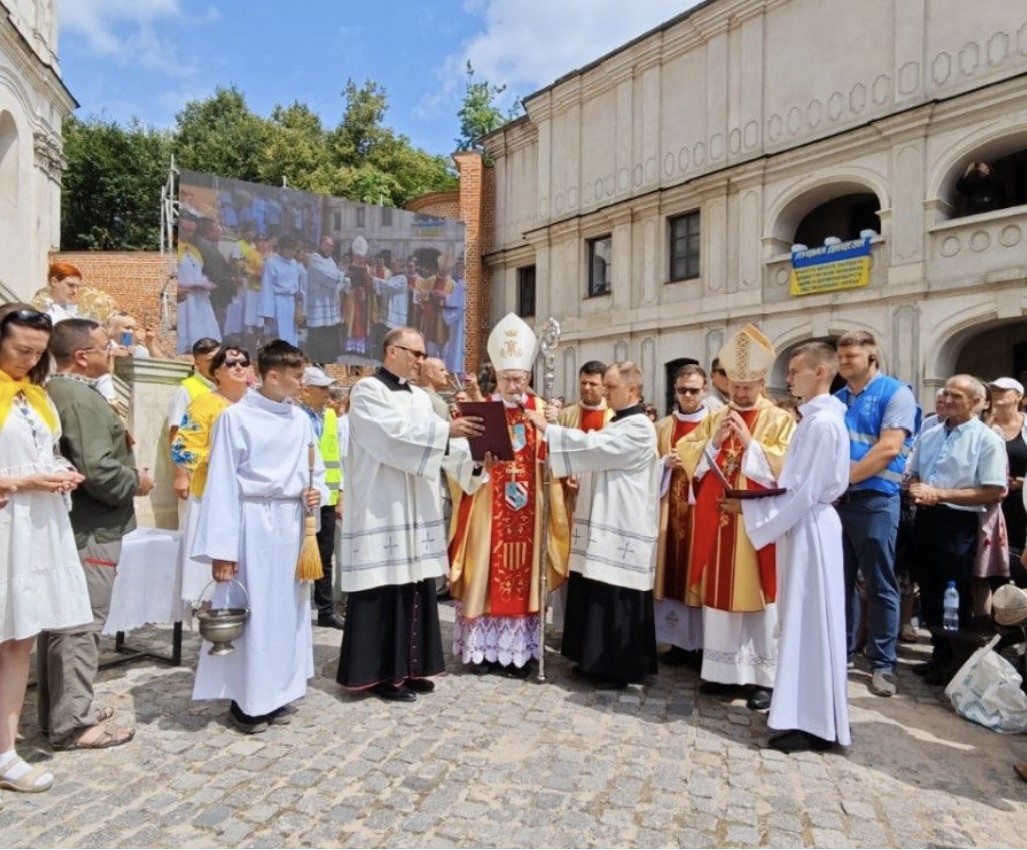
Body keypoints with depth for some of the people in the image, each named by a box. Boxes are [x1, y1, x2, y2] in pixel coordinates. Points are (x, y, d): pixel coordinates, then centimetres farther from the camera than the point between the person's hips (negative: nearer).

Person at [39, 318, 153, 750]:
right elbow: (99, 471, -27)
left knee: (61, 620, 17)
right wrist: (137, 483, -10)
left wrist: (130, 477, 15)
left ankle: (58, 710, 30)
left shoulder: (54, 392, 13)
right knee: (80, 625, -2)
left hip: (65, 524, 11)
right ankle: (73, 723, 8)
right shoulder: (81, 398, -19)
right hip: (88, 530, -11)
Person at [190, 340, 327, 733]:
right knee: (251, 609, 2)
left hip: (291, 523, 5)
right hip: (254, 523, -5)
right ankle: (246, 700, 18)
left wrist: (316, 492, -6)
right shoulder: (236, 417, -8)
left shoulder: (301, 420, 7)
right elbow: (222, 484, -10)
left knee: (287, 608, 12)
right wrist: (222, 549, -12)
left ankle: (278, 693, 27)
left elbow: (315, 471, 17)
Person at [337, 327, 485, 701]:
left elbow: (435, 444, 7)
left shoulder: (420, 397, 16)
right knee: (385, 589, -2)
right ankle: (380, 672, 10)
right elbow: (395, 434, -20)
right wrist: (447, 430, -23)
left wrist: (472, 457, -9)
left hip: (416, 508, 7)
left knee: (415, 586, 10)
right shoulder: (367, 390, -6)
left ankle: (408, 667, 22)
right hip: (381, 509, -7)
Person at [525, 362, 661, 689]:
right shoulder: (616, 424, 17)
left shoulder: (639, 428, -13)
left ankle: (619, 669, 12)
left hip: (621, 529, -9)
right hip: (605, 525, 9)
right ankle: (599, 661, 25)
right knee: (596, 597, 13)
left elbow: (592, 445, -21)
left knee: (616, 601, -1)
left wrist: (547, 429, -16)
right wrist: (578, 478, 7)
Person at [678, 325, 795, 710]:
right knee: (718, 593, 9)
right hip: (716, 521, 4)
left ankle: (764, 677, 12)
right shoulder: (713, 418, 13)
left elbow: (785, 466, -11)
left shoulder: (780, 420, 1)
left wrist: (749, 441, -15)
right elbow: (686, 457, 6)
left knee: (757, 596, 1)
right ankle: (722, 669, 20)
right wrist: (714, 441, -8)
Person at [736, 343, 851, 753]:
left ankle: (813, 723, 10)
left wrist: (750, 506, -15)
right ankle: (808, 712, 28)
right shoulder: (816, 418, 12)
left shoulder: (822, 422, -18)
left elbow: (805, 493, -21)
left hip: (810, 529, -10)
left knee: (809, 620, -2)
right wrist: (760, 497, 5)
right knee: (802, 620, 16)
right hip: (802, 525, 10)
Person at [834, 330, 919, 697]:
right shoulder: (837, 399, 14)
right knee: (840, 582, 12)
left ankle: (882, 664, 13)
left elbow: (889, 449, -15)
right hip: (835, 501, 6)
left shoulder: (895, 393, -5)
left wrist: (844, 479, -13)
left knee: (879, 586, 2)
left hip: (875, 501, -6)